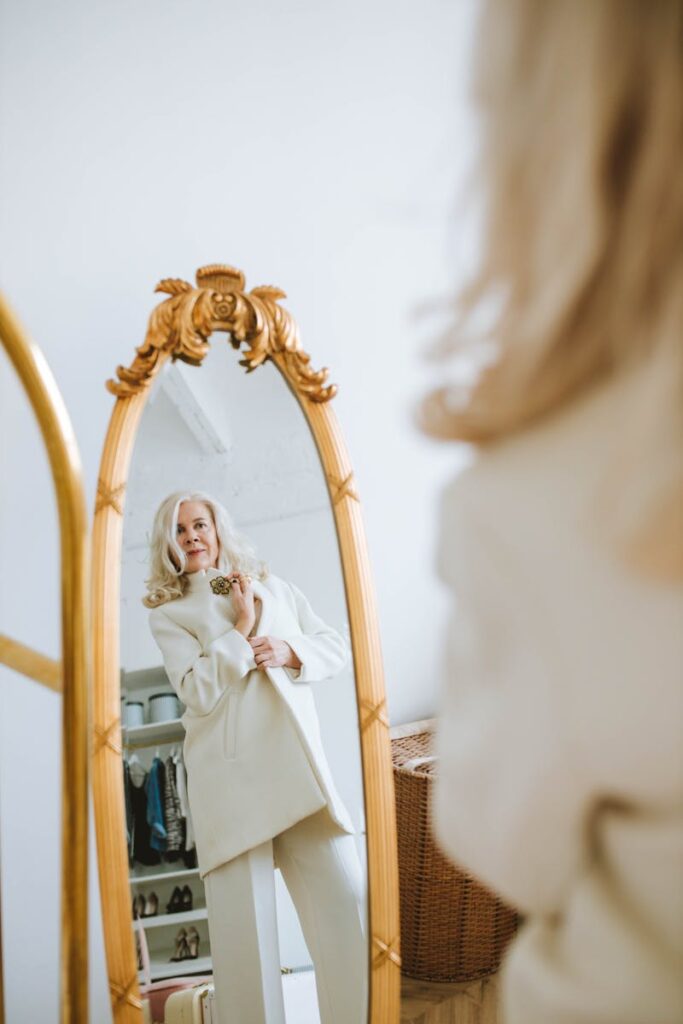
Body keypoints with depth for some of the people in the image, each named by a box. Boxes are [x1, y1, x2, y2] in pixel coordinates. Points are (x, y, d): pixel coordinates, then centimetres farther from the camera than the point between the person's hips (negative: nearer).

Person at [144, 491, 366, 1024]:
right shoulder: (168, 614, 9)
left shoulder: (274, 587, 20)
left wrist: (291, 652, -2)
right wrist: (242, 629, -4)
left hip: (298, 759, 3)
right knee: (244, 916, -3)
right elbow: (200, 693, -4)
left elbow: (335, 645, 17)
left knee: (344, 895, -3)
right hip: (231, 774, -2)